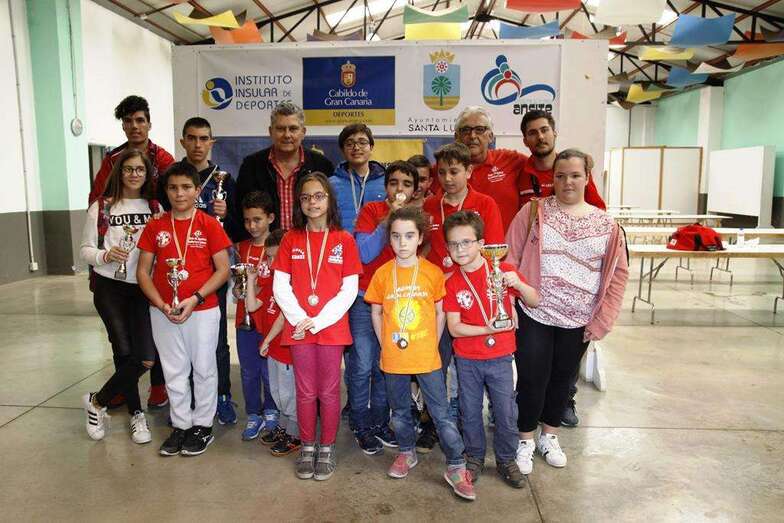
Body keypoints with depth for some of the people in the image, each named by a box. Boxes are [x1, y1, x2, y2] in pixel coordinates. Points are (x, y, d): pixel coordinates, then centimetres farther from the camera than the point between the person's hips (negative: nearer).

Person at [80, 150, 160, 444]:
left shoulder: (155, 208, 7)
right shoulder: (101, 207, 3)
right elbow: (85, 249, 3)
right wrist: (106, 255, -15)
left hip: (144, 289, 2)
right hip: (110, 287, -1)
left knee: (146, 358, -8)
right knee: (126, 353, -6)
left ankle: (96, 402, 16)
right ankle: (136, 414, 19)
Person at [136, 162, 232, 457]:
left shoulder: (209, 225, -6)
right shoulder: (155, 227, 2)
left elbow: (223, 270, -7)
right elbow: (143, 271, 3)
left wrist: (195, 299, -17)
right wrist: (162, 305, -10)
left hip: (203, 310, -3)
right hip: (163, 312, 3)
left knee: (203, 369, 9)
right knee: (174, 371, 13)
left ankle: (203, 426, 24)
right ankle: (181, 425, 28)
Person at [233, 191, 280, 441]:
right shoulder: (242, 247, 8)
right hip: (245, 319, 5)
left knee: (269, 371, 7)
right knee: (248, 371, 12)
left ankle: (271, 411, 27)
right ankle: (254, 415, 26)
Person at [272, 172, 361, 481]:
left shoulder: (344, 240, -1)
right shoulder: (291, 239, 4)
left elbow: (349, 290, -5)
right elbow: (280, 286, 1)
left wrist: (319, 321, -12)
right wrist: (300, 319, -11)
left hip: (332, 327, -1)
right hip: (299, 327, 1)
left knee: (329, 391, 8)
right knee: (305, 391, 11)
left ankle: (327, 448, 25)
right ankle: (307, 447, 27)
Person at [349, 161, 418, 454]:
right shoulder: (372, 210, -3)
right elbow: (365, 254, -14)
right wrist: (389, 218, -18)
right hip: (366, 300, -3)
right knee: (363, 366, -1)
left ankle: (380, 422, 27)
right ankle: (362, 427, 16)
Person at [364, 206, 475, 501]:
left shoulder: (433, 272, -5)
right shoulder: (382, 274, -2)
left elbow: (440, 312, 3)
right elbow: (376, 313, 6)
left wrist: (433, 345, 1)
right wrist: (385, 345, 2)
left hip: (427, 357, -2)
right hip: (393, 359, 2)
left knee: (442, 414, 3)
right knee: (399, 411, 18)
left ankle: (456, 467, 17)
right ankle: (406, 453, 40)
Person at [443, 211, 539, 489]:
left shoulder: (502, 270, -8)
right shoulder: (452, 282, -6)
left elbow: (534, 302, -3)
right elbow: (454, 328, -10)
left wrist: (519, 284, -24)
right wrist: (489, 329, -23)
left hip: (500, 357, 0)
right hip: (467, 359, 1)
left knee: (506, 414, 8)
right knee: (470, 413, 13)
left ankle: (506, 460, 31)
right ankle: (474, 458, 35)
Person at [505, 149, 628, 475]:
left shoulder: (605, 224, 2)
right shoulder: (534, 212, -4)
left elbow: (617, 274, 4)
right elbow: (510, 259, -3)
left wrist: (602, 321, -1)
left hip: (579, 321, 3)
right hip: (534, 315, -2)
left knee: (562, 378, 16)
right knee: (532, 378, 3)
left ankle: (549, 436, 37)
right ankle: (526, 440, 25)